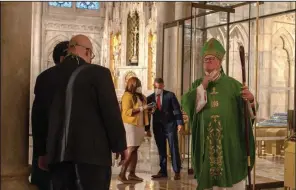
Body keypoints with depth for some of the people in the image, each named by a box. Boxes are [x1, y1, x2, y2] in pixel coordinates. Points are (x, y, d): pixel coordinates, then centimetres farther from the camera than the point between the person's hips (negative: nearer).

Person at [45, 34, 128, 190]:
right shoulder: (98, 73, -6)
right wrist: (120, 145, 1)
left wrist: (45, 150, 19)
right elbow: (111, 112, -9)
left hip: (58, 153, 5)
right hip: (92, 151, -5)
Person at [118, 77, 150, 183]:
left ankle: (132, 174, 12)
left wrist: (148, 110, 5)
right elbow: (127, 112, -18)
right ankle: (122, 174, -7)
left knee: (135, 150, 8)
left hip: (139, 125, 8)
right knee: (131, 150, -11)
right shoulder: (127, 96, -9)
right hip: (130, 125, -8)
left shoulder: (141, 96, 15)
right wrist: (141, 108, -19)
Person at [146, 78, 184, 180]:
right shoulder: (150, 98, 5)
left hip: (170, 125, -3)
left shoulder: (170, 95, -1)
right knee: (161, 150, 8)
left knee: (174, 148, -1)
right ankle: (163, 171, 15)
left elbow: (177, 109, -4)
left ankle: (177, 172, 6)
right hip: (157, 127, 3)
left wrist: (180, 123, -14)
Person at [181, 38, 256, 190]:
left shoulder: (232, 84, 7)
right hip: (206, 141, 1)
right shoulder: (197, 84, 12)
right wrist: (203, 86, -10)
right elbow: (186, 104, -5)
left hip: (229, 141, -1)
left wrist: (250, 99, -23)